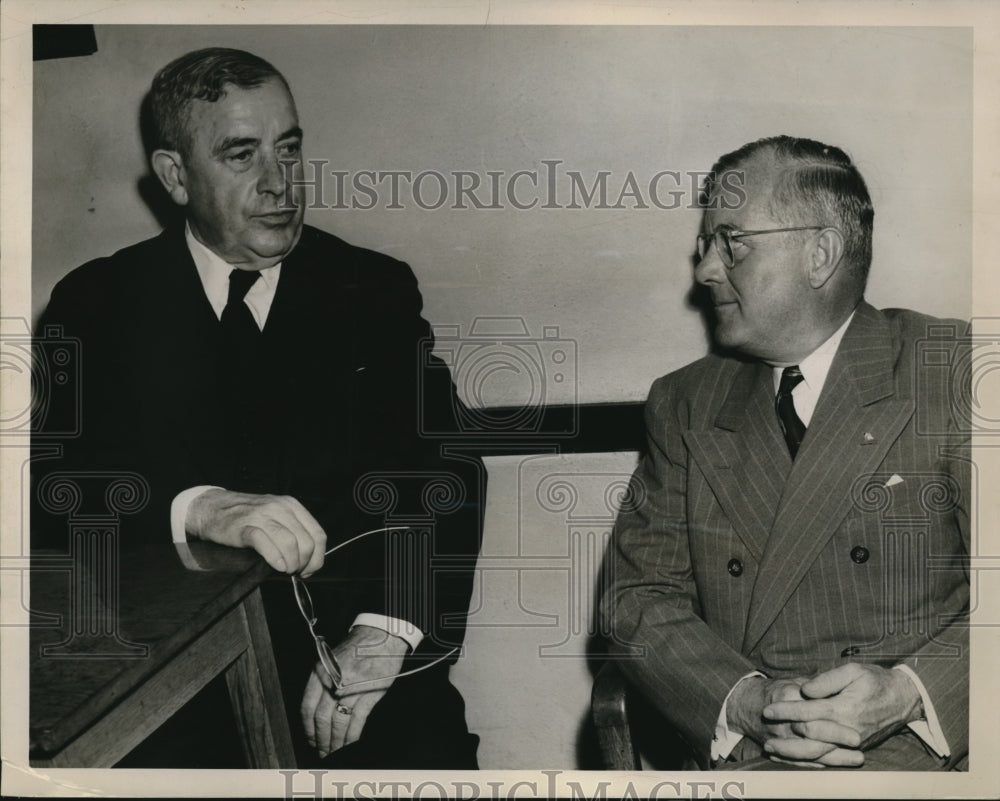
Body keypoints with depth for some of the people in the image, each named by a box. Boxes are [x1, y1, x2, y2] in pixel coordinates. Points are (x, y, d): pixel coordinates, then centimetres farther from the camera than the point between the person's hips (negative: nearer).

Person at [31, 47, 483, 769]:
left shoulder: (375, 291, 7)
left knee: (430, 756, -27)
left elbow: (444, 473, -3)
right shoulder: (98, 304, 7)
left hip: (339, 644, 1)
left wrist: (386, 629, -20)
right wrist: (198, 507, -28)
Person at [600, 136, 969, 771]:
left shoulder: (953, 371, 1)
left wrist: (909, 690, -18)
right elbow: (640, 596, 5)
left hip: (933, 748, -2)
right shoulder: (685, 405, 11)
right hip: (749, 759, 3)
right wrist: (746, 704, -11)